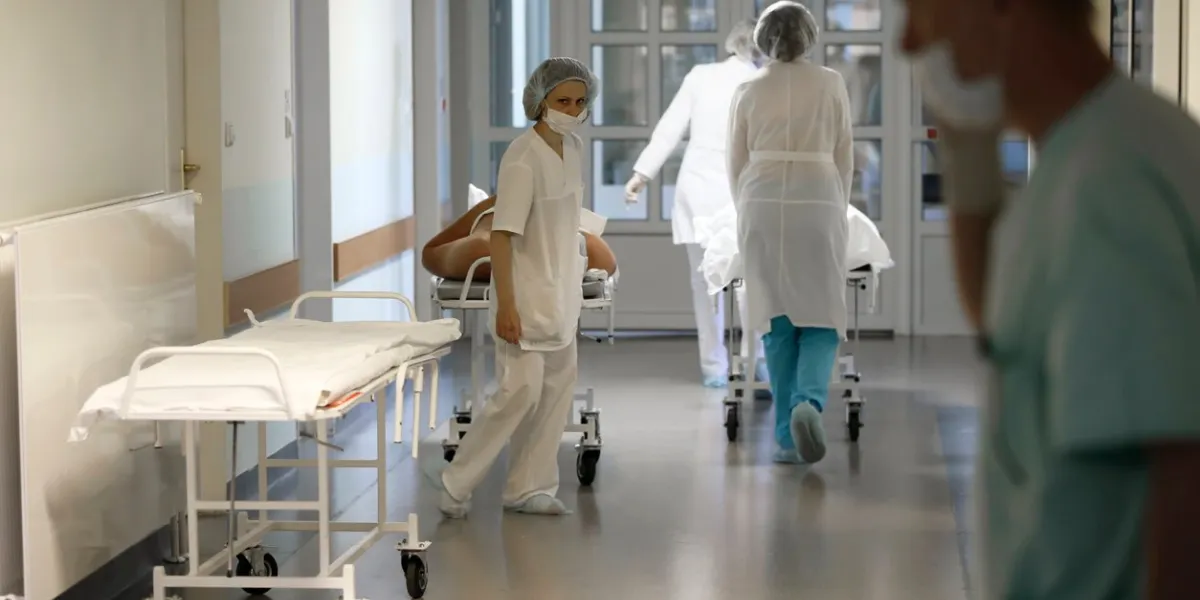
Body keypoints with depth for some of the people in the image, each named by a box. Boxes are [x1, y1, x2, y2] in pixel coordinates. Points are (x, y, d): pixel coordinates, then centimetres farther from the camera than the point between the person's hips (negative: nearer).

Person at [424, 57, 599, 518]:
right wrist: (505, 305, -25)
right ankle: (456, 482, 4)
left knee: (557, 387, 9)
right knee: (521, 391, -10)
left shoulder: (573, 149, 6)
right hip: (527, 295, -8)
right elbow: (502, 234, -22)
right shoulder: (523, 159, -20)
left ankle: (528, 488, 18)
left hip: (561, 294, 8)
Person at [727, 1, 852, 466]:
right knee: (821, 321, 6)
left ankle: (788, 436, 6)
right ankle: (809, 402, -22)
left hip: (763, 208, 2)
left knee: (778, 324, 8)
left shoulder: (749, 91, 5)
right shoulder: (831, 84, 2)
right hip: (818, 207, -1)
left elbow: (737, 165, 9)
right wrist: (838, 213, 17)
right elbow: (844, 158, 5)